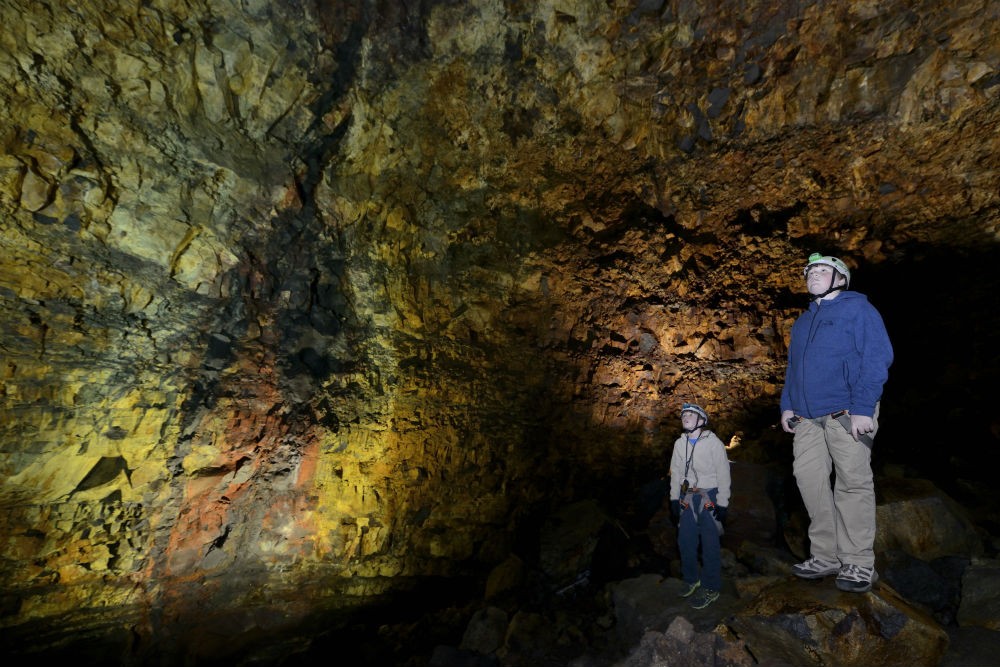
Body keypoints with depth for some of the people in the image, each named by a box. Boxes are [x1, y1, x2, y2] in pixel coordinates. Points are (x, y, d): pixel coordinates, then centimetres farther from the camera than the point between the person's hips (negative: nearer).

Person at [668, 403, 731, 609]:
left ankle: (711, 588, 13)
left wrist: (722, 504, -7)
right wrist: (674, 499, 9)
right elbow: (675, 472, 12)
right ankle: (691, 579, 29)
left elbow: (723, 474, -6)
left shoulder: (714, 443, -8)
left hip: (708, 497, -5)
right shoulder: (679, 443, 7)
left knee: (710, 545, -1)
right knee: (685, 541, 10)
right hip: (687, 497, 5)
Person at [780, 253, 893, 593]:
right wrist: (787, 406, 14)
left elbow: (877, 358, -9)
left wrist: (863, 408, -17)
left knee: (853, 483, -3)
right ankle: (825, 556, 15)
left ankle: (859, 564, 8)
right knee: (809, 478, 3)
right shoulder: (803, 321, 22)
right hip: (808, 418, 7)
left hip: (847, 415, -6)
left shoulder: (857, 308, 1)